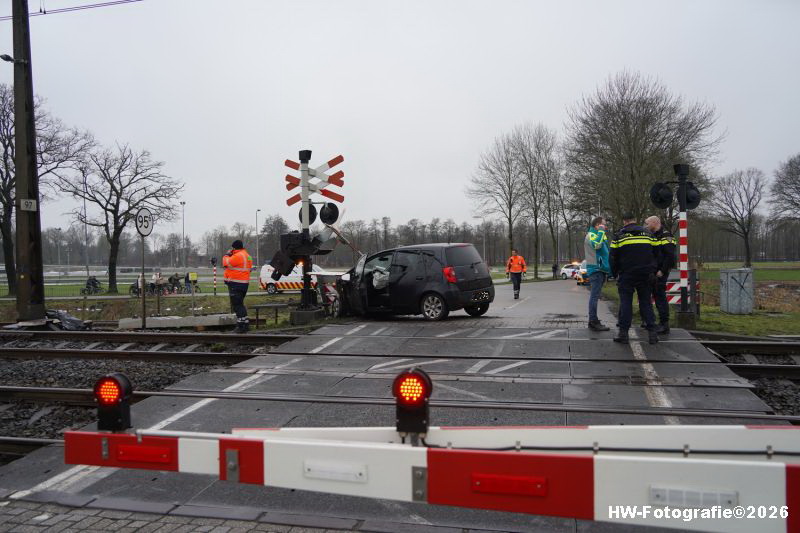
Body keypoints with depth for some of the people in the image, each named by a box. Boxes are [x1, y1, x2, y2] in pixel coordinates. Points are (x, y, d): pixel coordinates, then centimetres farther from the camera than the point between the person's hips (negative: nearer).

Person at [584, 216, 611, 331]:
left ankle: (593, 321, 17)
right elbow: (596, 244, -32)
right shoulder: (591, 235, -10)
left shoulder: (597, 235, 21)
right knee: (595, 296, -10)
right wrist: (601, 231, -22)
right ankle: (593, 322, -10)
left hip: (600, 269, 10)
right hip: (596, 269, -10)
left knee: (595, 295, 12)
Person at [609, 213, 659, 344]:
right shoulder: (647, 233, 9)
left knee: (625, 303, 1)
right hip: (645, 275, 3)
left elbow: (613, 258, 1)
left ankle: (623, 332, -1)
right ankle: (652, 332, 5)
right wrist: (653, 272, 19)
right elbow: (655, 253, 13)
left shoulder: (619, 235, 0)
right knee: (646, 302, 8)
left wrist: (615, 274, 11)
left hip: (626, 275, -2)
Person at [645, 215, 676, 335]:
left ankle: (664, 325, -4)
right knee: (656, 295, 12)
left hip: (660, 273, -9)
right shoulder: (653, 236, 18)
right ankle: (662, 324, 21)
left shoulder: (665, 235, -11)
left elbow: (670, 255, -19)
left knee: (660, 296, -9)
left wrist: (662, 271, -20)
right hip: (653, 272, 9)